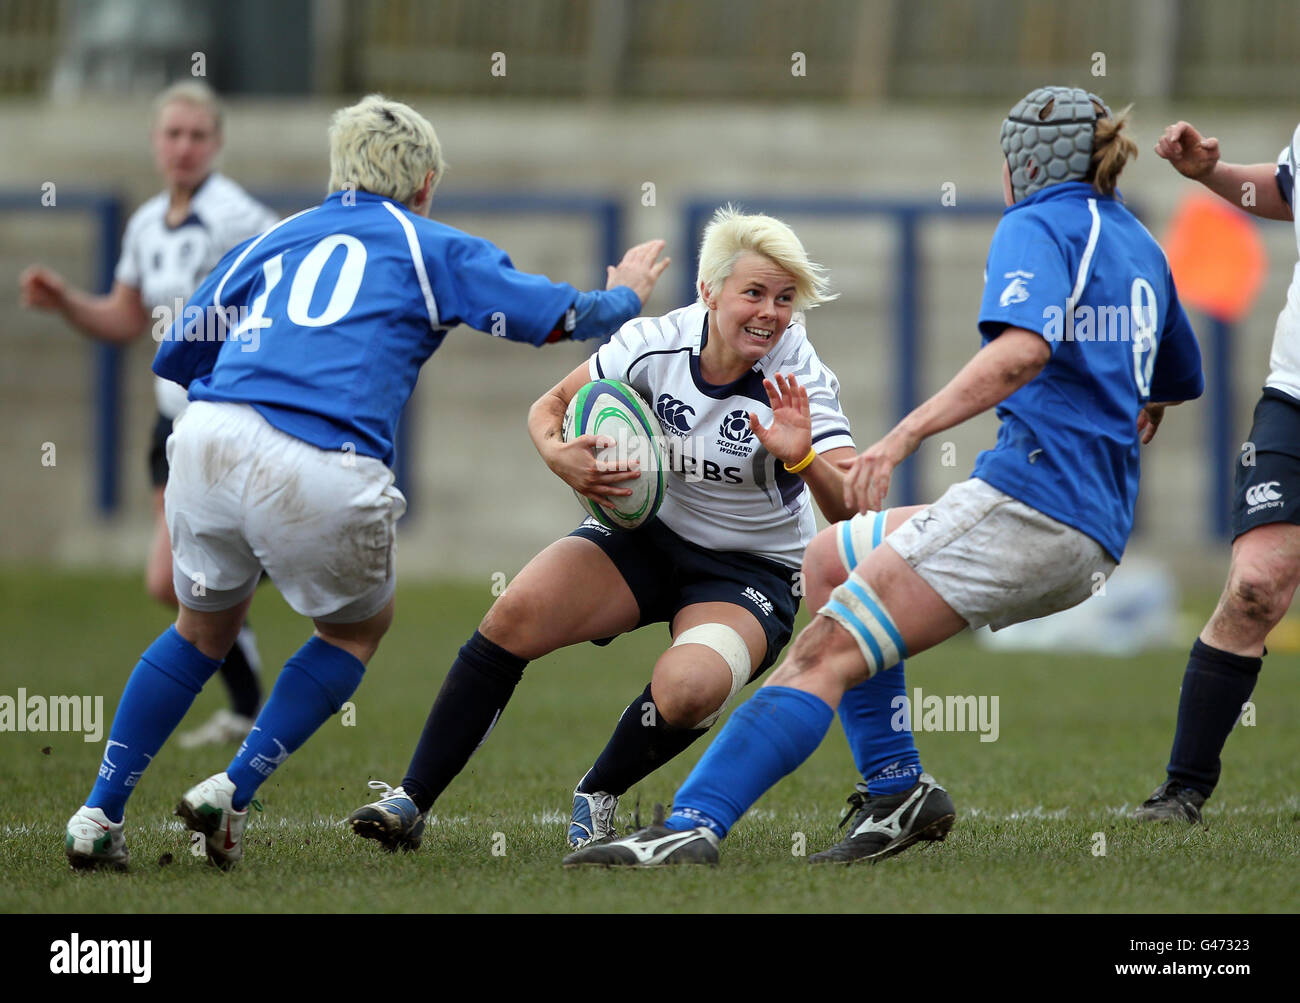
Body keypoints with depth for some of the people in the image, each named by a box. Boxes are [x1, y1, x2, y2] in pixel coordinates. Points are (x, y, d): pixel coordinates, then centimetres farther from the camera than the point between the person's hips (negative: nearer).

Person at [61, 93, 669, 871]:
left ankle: (99, 817, 18)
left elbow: (174, 355, 30)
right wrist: (625, 296, 37)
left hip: (207, 436, 4)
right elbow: (560, 317, 15)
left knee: (204, 630, 27)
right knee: (359, 628, 24)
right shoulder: (434, 249, 17)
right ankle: (232, 793, 14)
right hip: (320, 474, -4)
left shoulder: (269, 242, 27)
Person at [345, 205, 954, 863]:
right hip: (646, 534, 3)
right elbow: (550, 406, 2)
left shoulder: (799, 380, -19)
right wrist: (559, 456, -20)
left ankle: (598, 794, 0)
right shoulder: (657, 343, -13)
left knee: (685, 691, -32)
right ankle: (412, 801, -12)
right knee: (515, 616, -21)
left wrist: (802, 459, -45)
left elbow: (851, 508, -26)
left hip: (752, 574, -3)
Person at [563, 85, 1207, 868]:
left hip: (1029, 500, -9)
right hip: (1097, 537, 9)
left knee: (825, 654, -16)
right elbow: (1174, 382, 36)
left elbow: (1022, 349, -23)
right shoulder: (1141, 247, 23)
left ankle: (694, 824, -32)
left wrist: (905, 435, -29)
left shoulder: (1036, 226, -3)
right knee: (828, 560, 21)